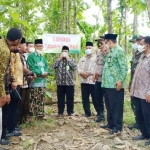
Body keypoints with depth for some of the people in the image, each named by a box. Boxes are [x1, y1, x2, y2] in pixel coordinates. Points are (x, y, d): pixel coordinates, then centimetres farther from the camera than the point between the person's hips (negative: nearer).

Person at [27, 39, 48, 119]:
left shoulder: (42, 57, 20)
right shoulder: (31, 56, -5)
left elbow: (46, 66, 16)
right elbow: (32, 68, -13)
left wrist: (45, 72, -6)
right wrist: (41, 73, -12)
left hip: (42, 81, 7)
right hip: (34, 81, -7)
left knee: (41, 99, 10)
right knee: (33, 99, -7)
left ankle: (40, 113, 17)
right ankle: (31, 114, -2)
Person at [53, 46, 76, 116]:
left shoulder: (72, 59, 8)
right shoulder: (58, 60, 12)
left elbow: (74, 67, -12)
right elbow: (54, 66, -6)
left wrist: (68, 59, -8)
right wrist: (60, 58, -5)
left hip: (70, 83, -1)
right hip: (60, 83, 1)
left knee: (70, 98, 3)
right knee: (60, 98, 6)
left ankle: (70, 112, 13)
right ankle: (60, 112, 15)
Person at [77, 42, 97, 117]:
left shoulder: (95, 58, 2)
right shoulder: (82, 58, 21)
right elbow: (78, 67, 12)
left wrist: (88, 73, -14)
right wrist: (82, 73, -8)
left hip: (92, 80, -6)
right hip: (83, 81, 6)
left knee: (95, 98, -2)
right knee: (84, 98, 7)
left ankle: (99, 112, 9)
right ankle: (87, 112, 16)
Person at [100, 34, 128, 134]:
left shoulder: (119, 51, -11)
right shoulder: (110, 52, 19)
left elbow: (124, 67, -18)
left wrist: (120, 80, -22)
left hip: (115, 84, -10)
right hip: (108, 83, 10)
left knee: (116, 106, -3)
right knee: (109, 105, 16)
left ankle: (118, 126, 6)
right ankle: (111, 124, 27)